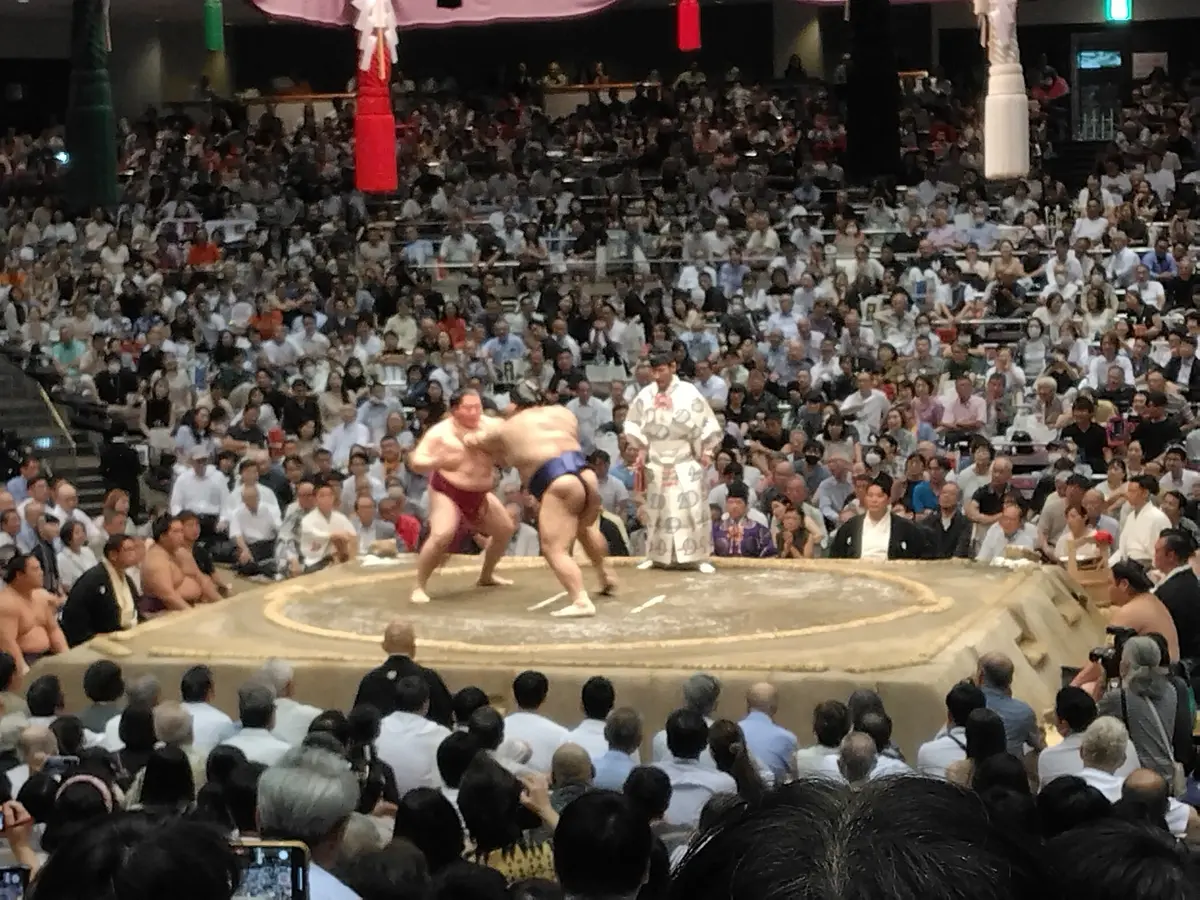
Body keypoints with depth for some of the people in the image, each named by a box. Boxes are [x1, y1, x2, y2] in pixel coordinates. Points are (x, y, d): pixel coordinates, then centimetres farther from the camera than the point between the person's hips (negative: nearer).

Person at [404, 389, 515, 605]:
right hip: (448, 492, -7)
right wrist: (438, 461, -39)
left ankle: (486, 576, 40)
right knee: (441, 535, -29)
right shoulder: (440, 433, -17)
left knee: (505, 529, 17)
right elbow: (415, 462, -19)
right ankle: (419, 587, -18)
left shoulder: (489, 426, -5)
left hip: (480, 493, 7)